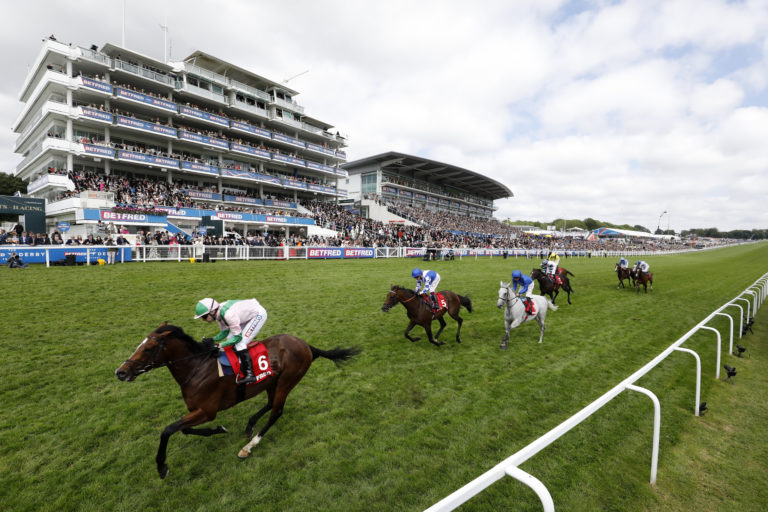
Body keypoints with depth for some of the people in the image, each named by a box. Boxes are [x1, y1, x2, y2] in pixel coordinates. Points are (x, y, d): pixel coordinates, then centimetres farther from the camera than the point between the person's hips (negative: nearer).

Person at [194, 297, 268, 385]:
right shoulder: (218, 313, -6)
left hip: (259, 314, -9)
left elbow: (238, 337, -25)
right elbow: (224, 332, 7)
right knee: (230, 338, 10)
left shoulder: (228, 314, -33)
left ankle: (250, 374, -13)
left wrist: (220, 345, -25)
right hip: (249, 315, 9)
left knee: (239, 343, -15)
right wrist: (212, 339, -9)